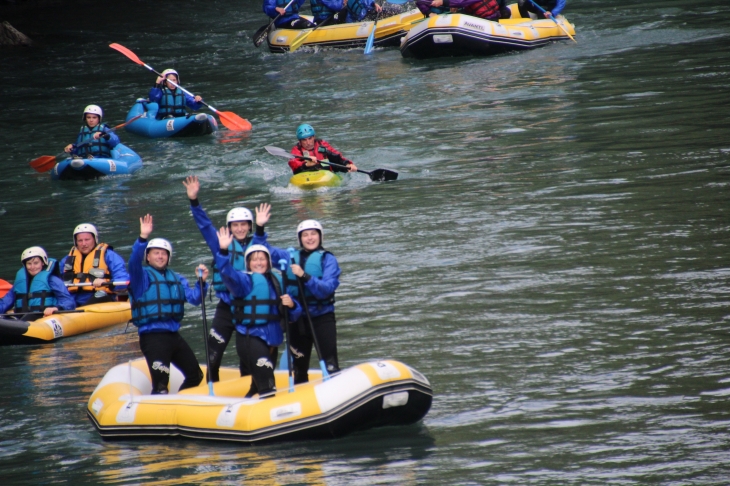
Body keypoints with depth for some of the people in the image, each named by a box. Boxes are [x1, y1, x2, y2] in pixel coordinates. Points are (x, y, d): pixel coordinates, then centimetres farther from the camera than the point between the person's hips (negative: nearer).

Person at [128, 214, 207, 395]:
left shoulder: (177, 279, 16)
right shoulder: (142, 276, -2)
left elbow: (194, 298, 8)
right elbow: (134, 263, -22)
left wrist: (202, 282, -11)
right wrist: (143, 238, -35)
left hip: (173, 336, 7)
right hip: (152, 337, -7)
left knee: (195, 376, 13)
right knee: (161, 385, -13)